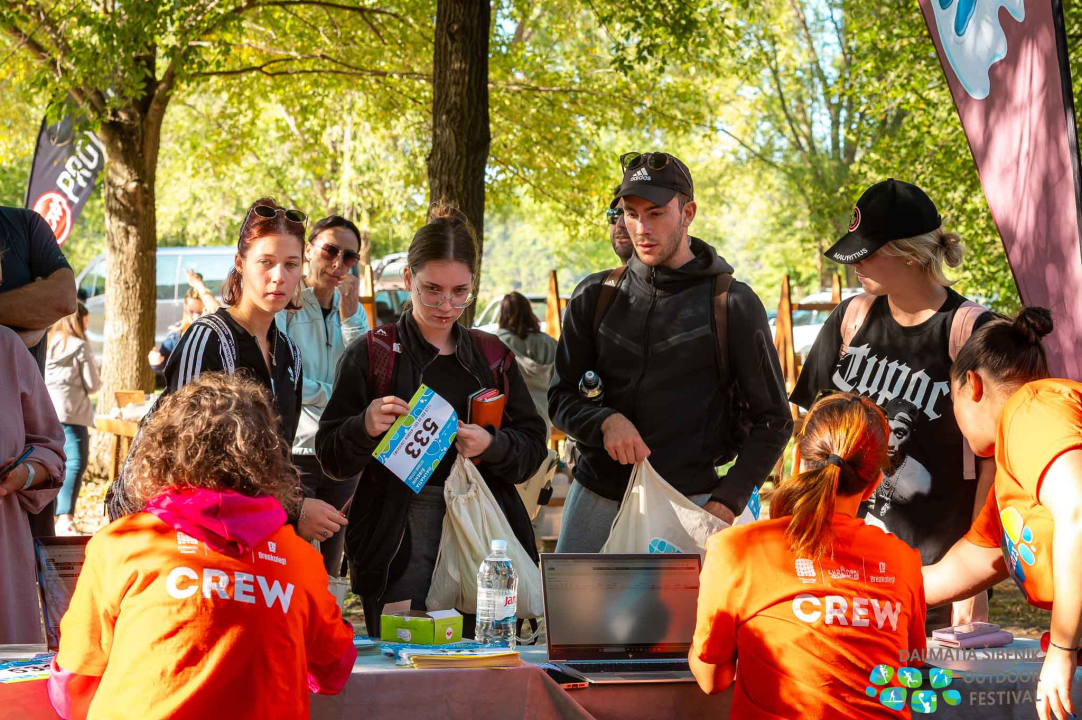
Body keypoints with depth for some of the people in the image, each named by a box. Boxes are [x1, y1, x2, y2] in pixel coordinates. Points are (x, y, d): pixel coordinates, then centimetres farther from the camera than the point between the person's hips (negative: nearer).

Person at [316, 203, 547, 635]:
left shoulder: (492, 356, 15)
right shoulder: (372, 354, 5)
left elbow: (533, 446, 11)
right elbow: (330, 458, 2)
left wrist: (492, 446, -9)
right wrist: (366, 427, -18)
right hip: (399, 540, -3)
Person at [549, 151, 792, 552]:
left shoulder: (733, 304, 1)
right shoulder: (594, 297, 9)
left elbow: (773, 420, 3)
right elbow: (561, 399, 11)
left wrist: (726, 504, -8)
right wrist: (606, 421, -12)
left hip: (687, 502, -3)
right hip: (596, 499, 3)